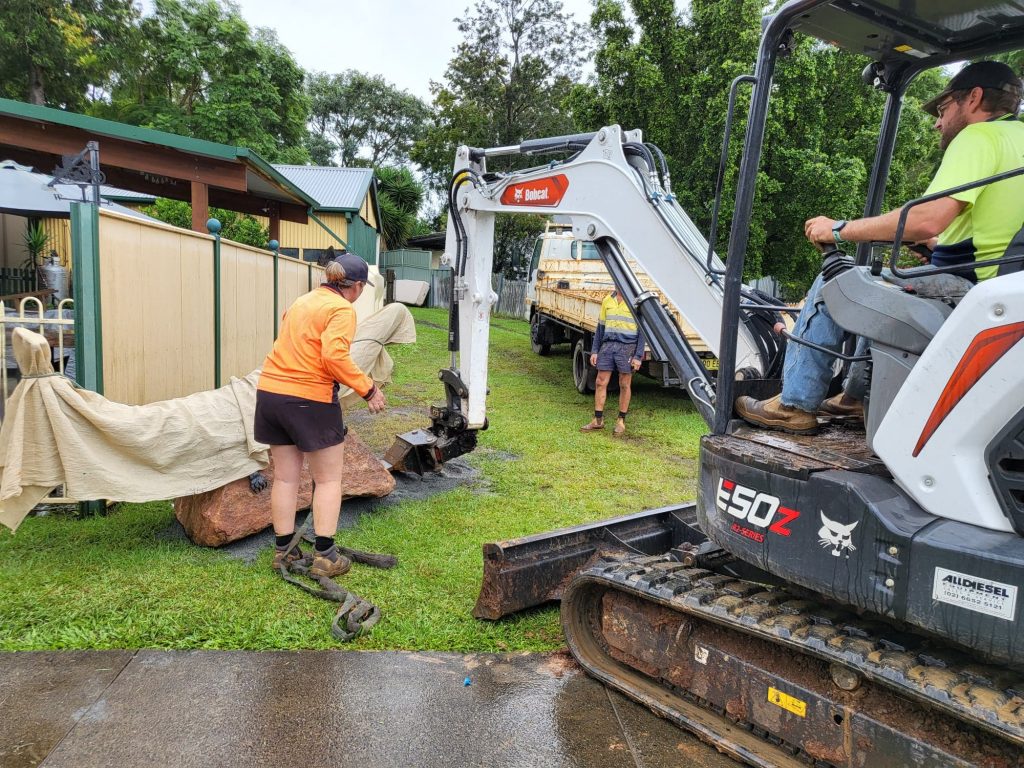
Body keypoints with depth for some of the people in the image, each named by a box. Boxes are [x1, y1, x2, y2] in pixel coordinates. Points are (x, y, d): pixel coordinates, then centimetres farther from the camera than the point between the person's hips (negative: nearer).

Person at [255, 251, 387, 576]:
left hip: (270, 391, 8)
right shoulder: (342, 310, -9)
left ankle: (283, 551, 24)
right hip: (309, 400, -7)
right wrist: (367, 389, -15)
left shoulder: (302, 302, 17)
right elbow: (334, 356, -23)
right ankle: (325, 556, 9)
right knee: (328, 479, 7)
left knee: (285, 476, 16)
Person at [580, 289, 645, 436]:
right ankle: (598, 420, 12)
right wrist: (594, 351, 11)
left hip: (627, 347, -4)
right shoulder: (607, 300, 10)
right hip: (608, 345, 4)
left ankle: (621, 421, 16)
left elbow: (642, 330, -4)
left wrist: (638, 356, -9)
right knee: (600, 382, 3)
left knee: (625, 385, 5)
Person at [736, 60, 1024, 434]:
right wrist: (937, 243, 31)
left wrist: (839, 230, -15)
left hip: (967, 287, -10)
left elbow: (928, 219, -25)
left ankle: (795, 405, 0)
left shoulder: (978, 136, -11)